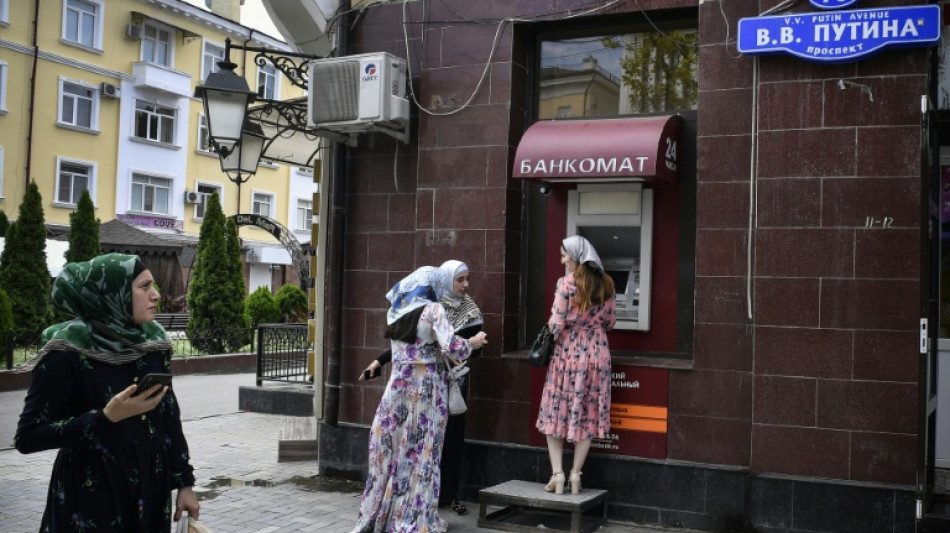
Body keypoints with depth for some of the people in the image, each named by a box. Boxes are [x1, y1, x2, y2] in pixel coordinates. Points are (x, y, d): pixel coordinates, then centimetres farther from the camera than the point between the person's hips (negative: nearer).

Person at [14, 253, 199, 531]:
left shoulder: (153, 341, 1)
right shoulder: (68, 350, -15)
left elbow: (168, 415, 7)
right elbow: (27, 436, -15)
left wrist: (184, 481, 6)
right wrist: (107, 417, -24)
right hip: (91, 497, -5)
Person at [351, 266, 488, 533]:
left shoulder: (396, 310, 9)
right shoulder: (432, 309, -9)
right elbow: (451, 347, -17)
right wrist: (473, 343, 0)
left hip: (399, 385, 5)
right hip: (426, 388, -5)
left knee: (392, 447, 10)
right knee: (421, 452, 2)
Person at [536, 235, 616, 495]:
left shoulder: (567, 282, -12)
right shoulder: (605, 284, 4)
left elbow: (557, 323, -13)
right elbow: (610, 322, 11)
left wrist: (552, 333, 7)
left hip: (568, 352, -4)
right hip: (596, 353, 4)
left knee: (555, 413, 7)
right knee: (587, 416, 10)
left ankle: (557, 473, 3)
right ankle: (575, 474, 11)